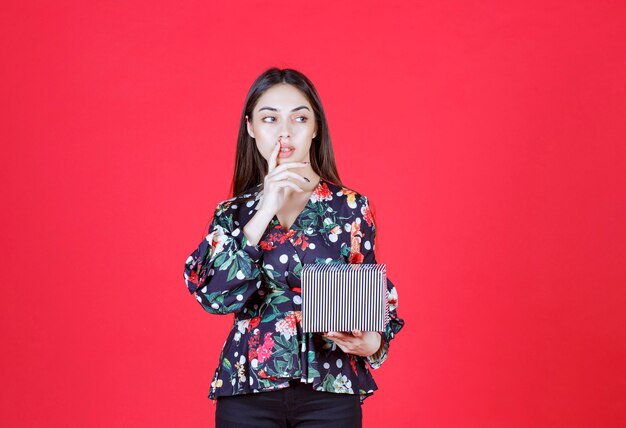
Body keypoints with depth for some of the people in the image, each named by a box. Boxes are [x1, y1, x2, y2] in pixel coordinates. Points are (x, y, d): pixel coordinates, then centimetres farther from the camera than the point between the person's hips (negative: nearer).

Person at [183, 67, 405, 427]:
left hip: (330, 392, 0)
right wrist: (264, 212, -14)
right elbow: (216, 295, -11)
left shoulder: (351, 207, 2)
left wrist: (373, 343, -15)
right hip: (247, 393, 1)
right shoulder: (231, 213, 5)